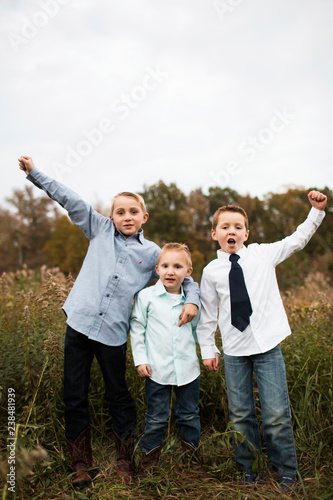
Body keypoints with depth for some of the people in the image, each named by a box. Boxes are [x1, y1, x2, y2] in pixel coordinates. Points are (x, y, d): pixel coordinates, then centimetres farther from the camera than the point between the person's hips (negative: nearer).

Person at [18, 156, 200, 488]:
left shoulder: (152, 253, 5)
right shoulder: (101, 230, 6)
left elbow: (183, 276, 12)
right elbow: (71, 201, 4)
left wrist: (192, 301, -6)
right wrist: (34, 173, 4)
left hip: (112, 333, -1)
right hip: (79, 322, 1)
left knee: (118, 396, 11)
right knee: (74, 396, 8)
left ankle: (124, 461, 30)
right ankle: (80, 463, 26)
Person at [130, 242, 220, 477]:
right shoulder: (146, 296, -6)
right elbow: (137, 329, 0)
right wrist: (140, 359, -3)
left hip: (188, 369, 3)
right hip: (157, 370, -2)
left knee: (190, 416, 16)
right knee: (156, 418, 9)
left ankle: (193, 458, 36)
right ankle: (149, 459, 29)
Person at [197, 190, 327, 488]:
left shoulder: (263, 254, 2)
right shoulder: (212, 271, 2)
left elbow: (298, 240, 12)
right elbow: (208, 313, 7)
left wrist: (317, 210, 4)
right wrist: (207, 349, 8)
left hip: (268, 345, 0)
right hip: (234, 351, 1)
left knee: (277, 414, 1)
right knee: (240, 414, 10)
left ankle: (286, 470, 26)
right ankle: (249, 467, 33)